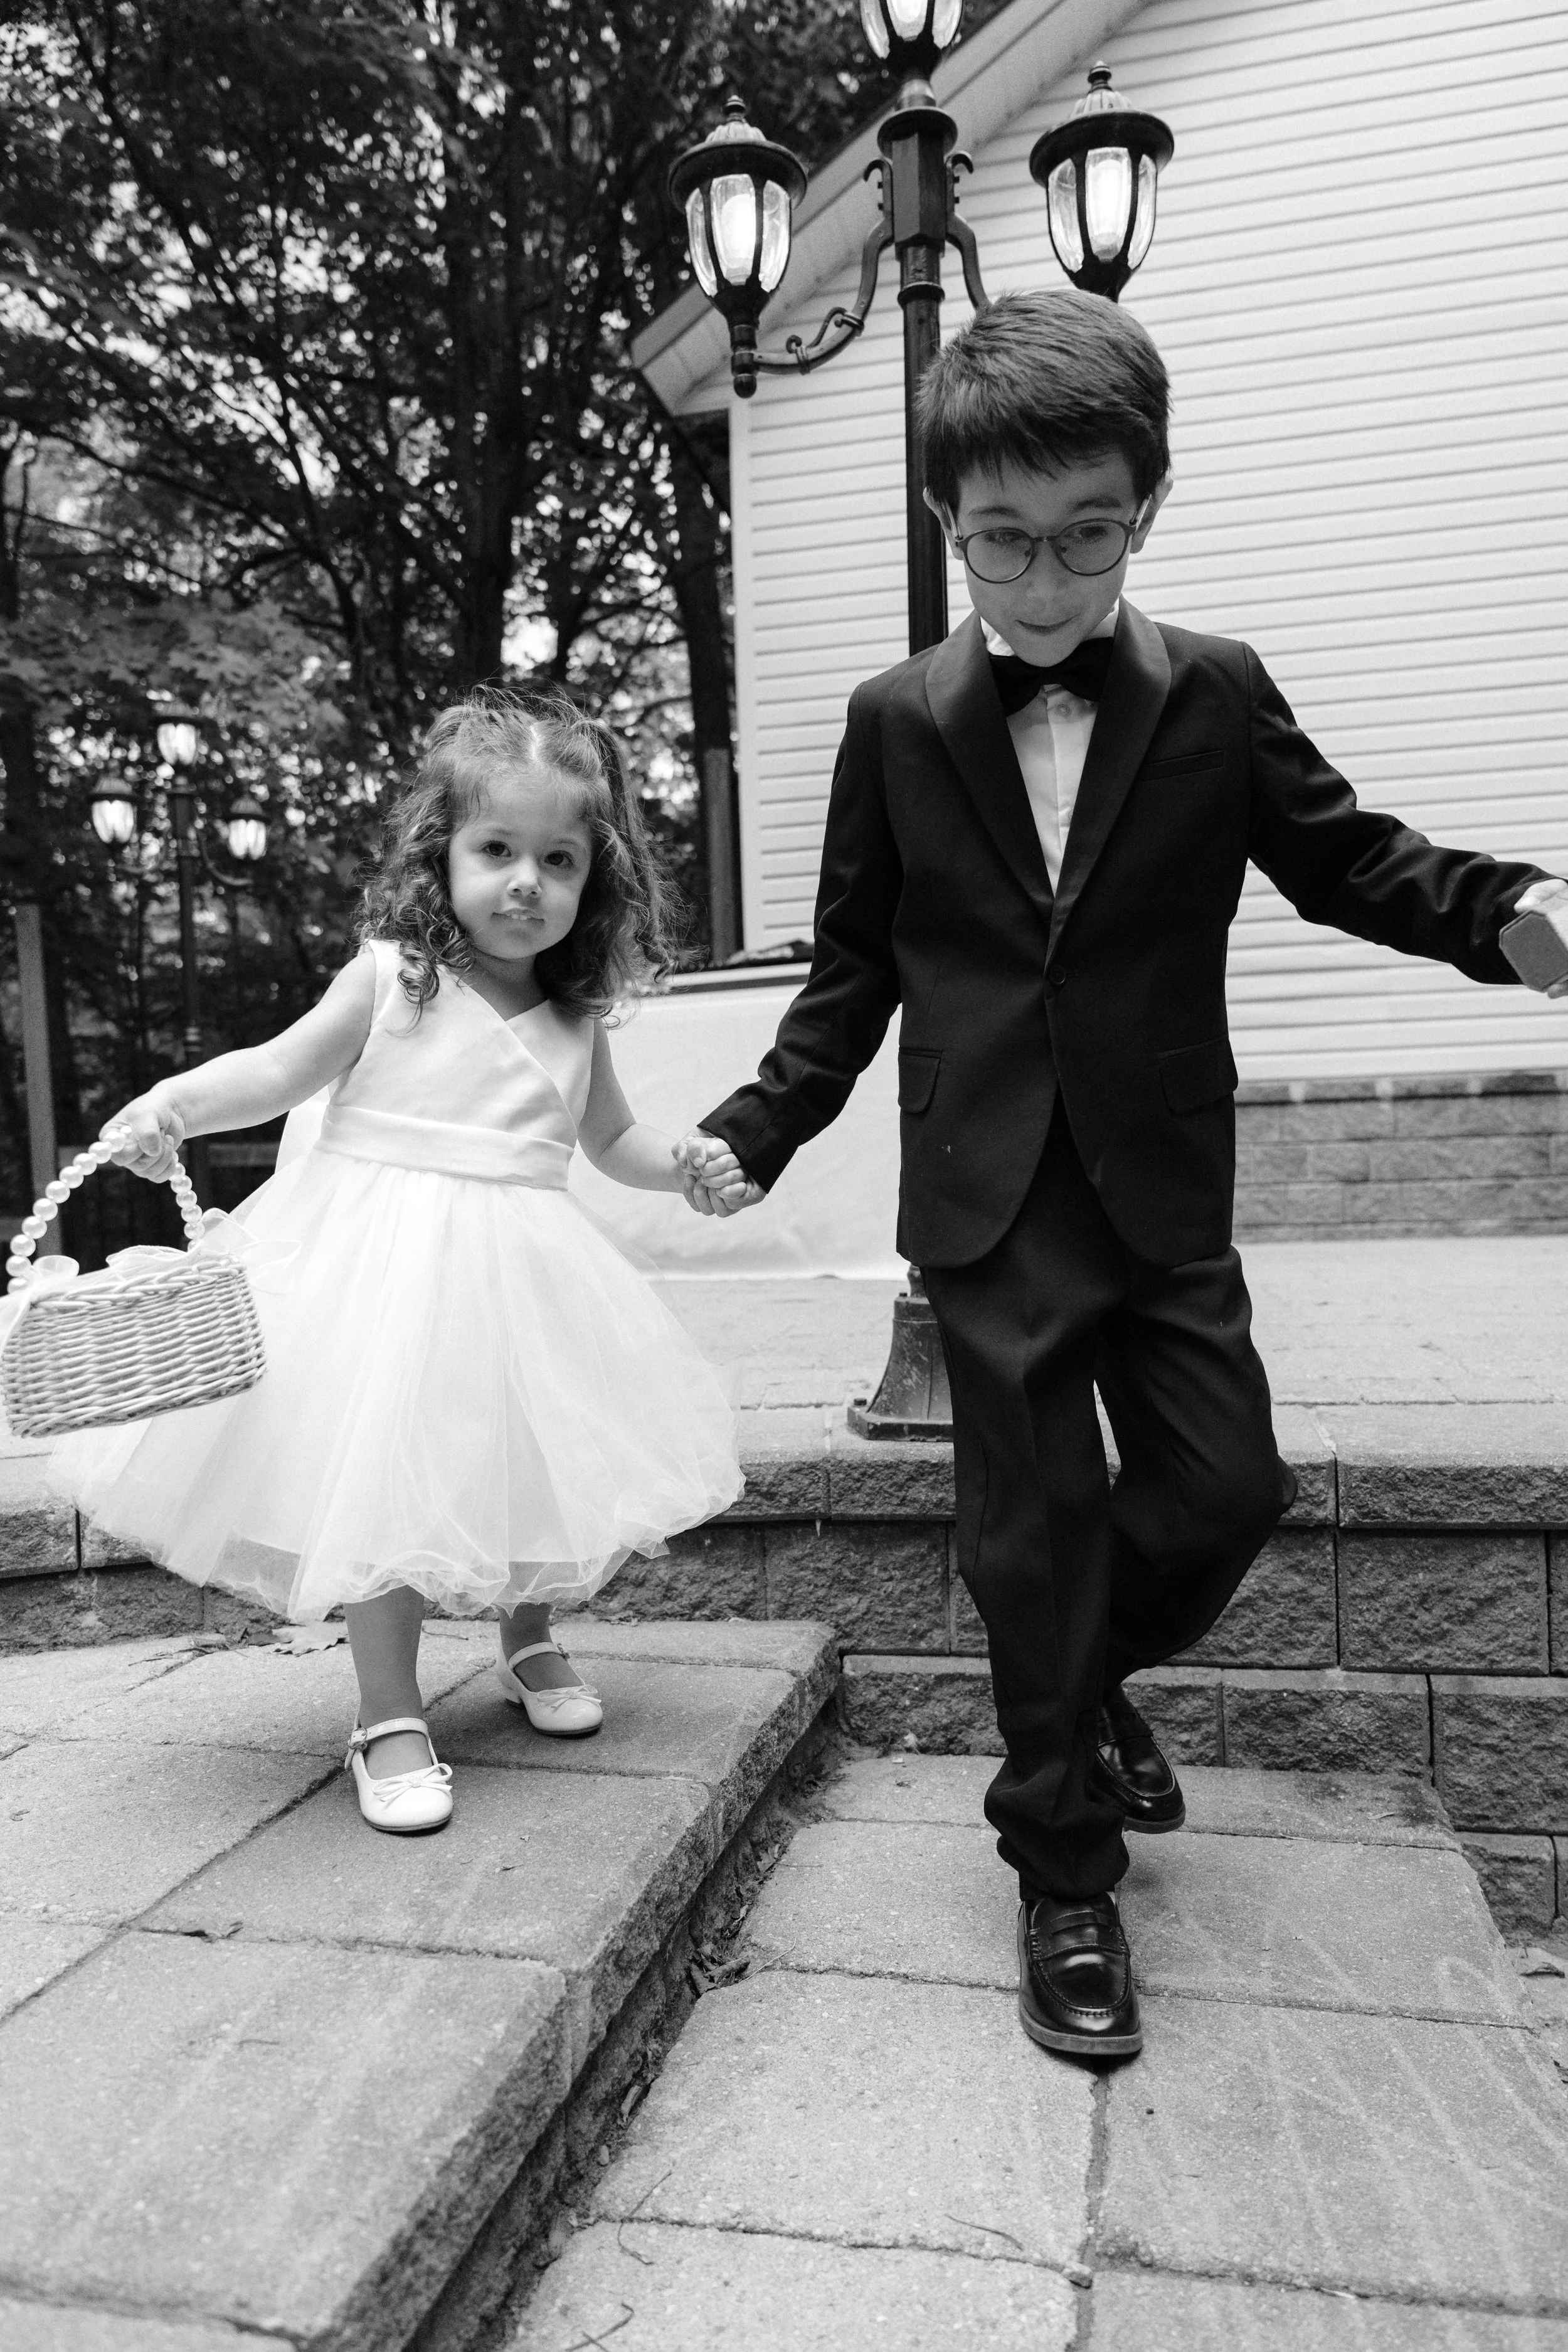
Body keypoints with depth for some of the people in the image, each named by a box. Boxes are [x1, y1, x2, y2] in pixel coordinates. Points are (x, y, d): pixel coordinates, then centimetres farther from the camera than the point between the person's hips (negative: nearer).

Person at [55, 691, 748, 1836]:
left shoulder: (577, 1018, 5)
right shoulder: (392, 976, -6)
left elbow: (612, 1136, 18)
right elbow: (281, 1070, -3)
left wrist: (685, 1166, 0)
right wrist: (177, 1100, -19)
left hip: (520, 1274, 4)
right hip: (385, 1266, -4)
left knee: (530, 1472, 12)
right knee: (383, 1490, -3)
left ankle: (530, 1645, 40)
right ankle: (390, 1719, 14)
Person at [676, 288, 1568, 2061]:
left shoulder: (1218, 698, 2)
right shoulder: (897, 724, 3)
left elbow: (1348, 860, 6)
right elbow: (854, 964, 7)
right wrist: (762, 1124, -2)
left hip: (1163, 1192, 1)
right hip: (991, 1206, -1)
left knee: (1227, 1485, 4)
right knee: (1033, 1530, 3)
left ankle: (1097, 1675, 38)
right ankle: (1065, 1872, 22)